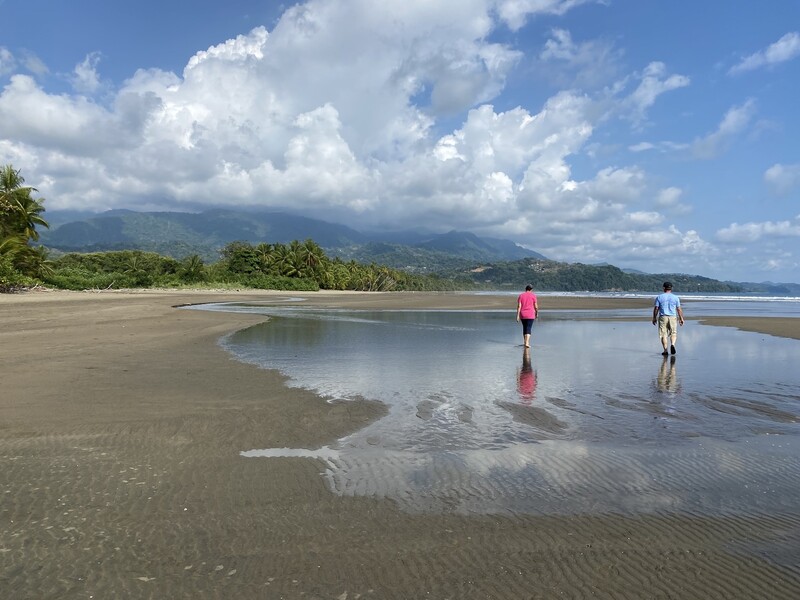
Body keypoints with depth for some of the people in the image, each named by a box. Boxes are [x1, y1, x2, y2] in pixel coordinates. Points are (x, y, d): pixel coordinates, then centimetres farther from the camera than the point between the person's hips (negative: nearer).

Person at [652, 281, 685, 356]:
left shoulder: (659, 297, -1)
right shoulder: (675, 297, 2)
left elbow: (656, 308, -2)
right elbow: (679, 309, 3)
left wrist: (654, 318, 7)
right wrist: (681, 318, 12)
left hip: (662, 317, -1)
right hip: (673, 317, 1)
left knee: (663, 335, 3)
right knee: (673, 333, 13)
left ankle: (665, 350, 1)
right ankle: (672, 344, -12)